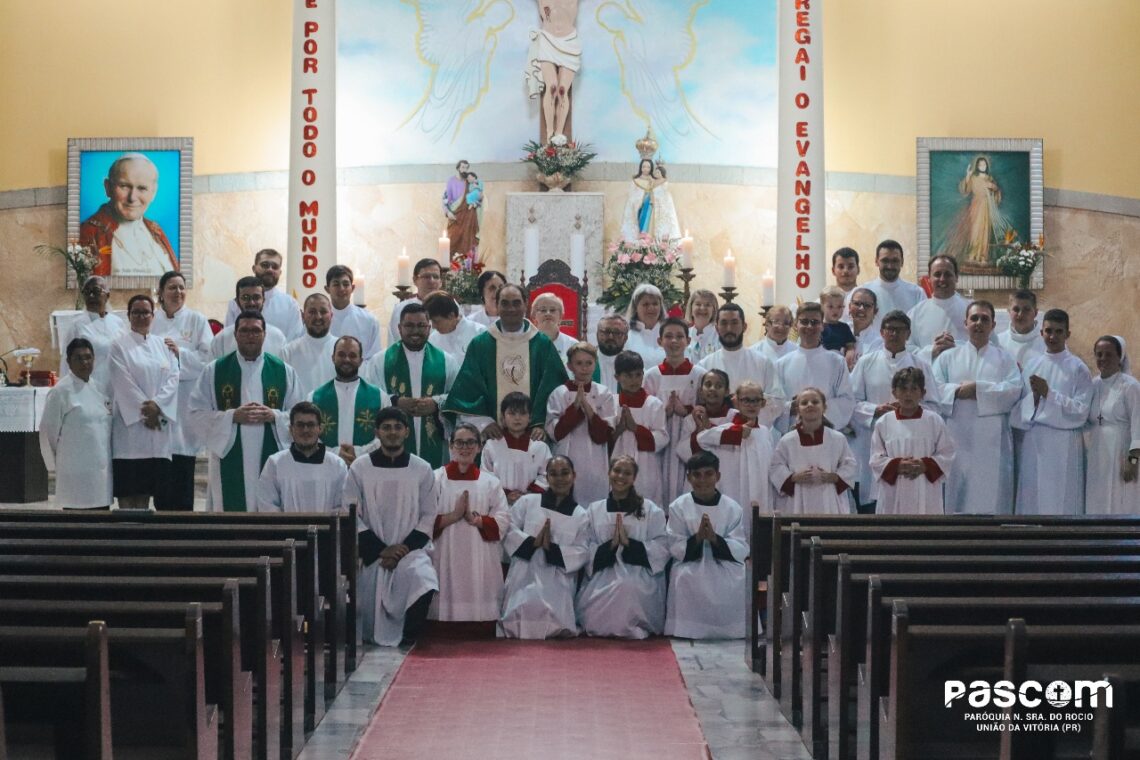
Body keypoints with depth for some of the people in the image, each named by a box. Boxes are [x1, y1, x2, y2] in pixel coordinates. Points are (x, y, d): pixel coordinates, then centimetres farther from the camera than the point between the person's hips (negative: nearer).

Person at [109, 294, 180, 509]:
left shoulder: (163, 345, 12)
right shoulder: (119, 346, 0)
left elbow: (173, 377, 2)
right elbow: (124, 383, -7)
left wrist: (157, 404, -12)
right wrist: (144, 411, -13)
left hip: (159, 422, 4)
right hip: (130, 420, -4)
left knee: (147, 484, 7)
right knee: (126, 488, -3)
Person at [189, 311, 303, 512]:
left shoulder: (284, 371, 8)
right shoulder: (214, 371, 7)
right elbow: (197, 413, 1)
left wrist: (273, 415, -12)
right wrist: (233, 416, -13)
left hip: (271, 461, 1)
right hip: (229, 461, -1)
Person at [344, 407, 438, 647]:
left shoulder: (422, 469, 4)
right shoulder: (359, 468, 1)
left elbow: (428, 515, 3)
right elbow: (351, 515, -2)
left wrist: (405, 548, -10)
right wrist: (381, 549, -10)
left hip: (410, 550, -1)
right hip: (371, 553, 1)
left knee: (423, 584, -29)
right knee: (372, 605, -12)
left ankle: (407, 644, -11)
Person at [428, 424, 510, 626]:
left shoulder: (490, 482, 10)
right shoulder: (435, 479, 3)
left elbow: (502, 522, 2)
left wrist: (475, 519, -13)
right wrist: (453, 516, -14)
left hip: (481, 562, 2)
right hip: (446, 558, -2)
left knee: (480, 607, -2)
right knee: (447, 608, -5)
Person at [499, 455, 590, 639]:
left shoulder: (580, 515, 10)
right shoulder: (527, 502, 8)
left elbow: (582, 552, 0)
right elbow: (508, 530, 0)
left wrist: (552, 549, -14)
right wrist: (532, 542, -15)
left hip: (557, 583, 1)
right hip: (525, 577, -1)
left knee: (551, 622, -20)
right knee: (525, 614, -23)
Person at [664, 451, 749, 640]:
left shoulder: (732, 508, 1)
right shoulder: (678, 507, 1)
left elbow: (741, 550, -5)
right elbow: (675, 549, -3)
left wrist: (715, 538, -21)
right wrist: (697, 538, -21)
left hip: (725, 566, 1)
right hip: (690, 565, -1)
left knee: (740, 578, -28)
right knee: (683, 577, -32)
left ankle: (731, 628, -7)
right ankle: (688, 629, -15)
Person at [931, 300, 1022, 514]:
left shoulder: (1004, 358, 14)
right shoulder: (948, 357, 16)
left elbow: (1014, 390, -3)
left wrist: (978, 388, -8)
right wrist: (958, 390, -12)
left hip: (992, 443, 0)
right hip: (957, 441, 0)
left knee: (992, 502, -5)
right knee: (956, 500, -2)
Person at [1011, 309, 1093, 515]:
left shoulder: (1078, 368, 0)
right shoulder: (1031, 365, 11)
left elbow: (1081, 411, -6)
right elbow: (1019, 407, 10)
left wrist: (1048, 393, -12)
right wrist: (1033, 396, -10)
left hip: (1064, 446, -4)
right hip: (1033, 443, 4)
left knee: (1062, 502, -5)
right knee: (1032, 501, 4)